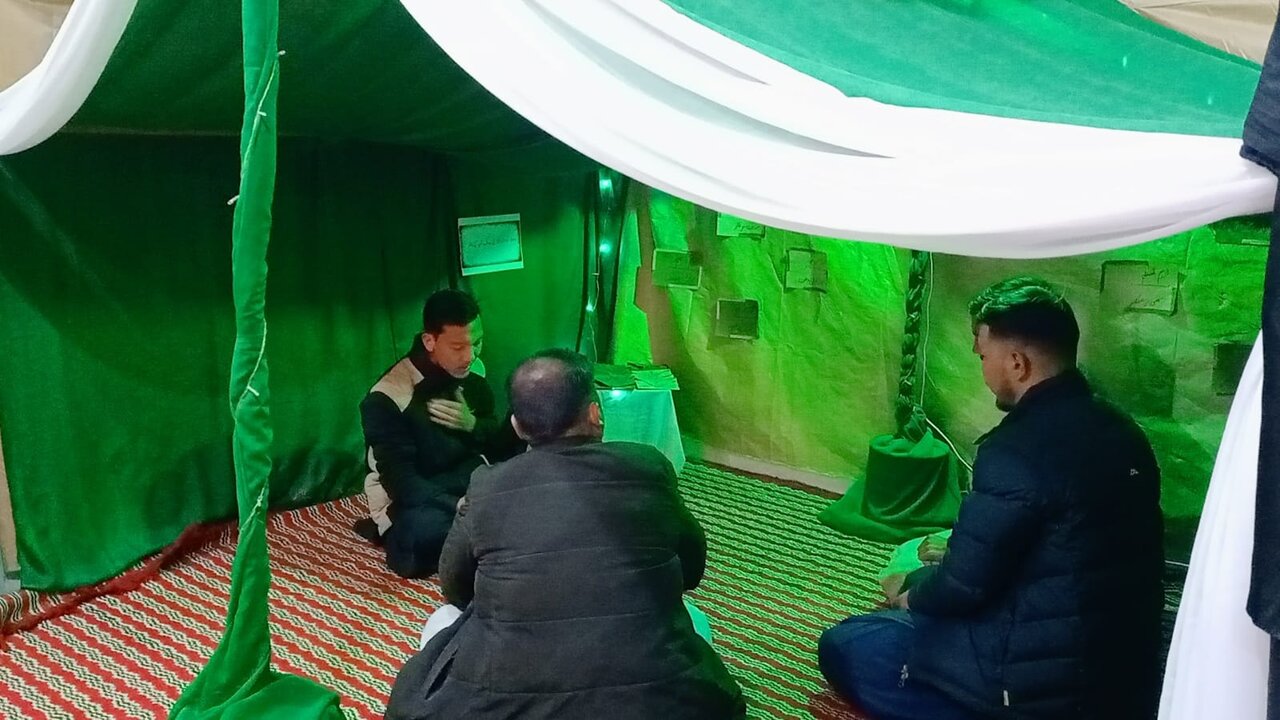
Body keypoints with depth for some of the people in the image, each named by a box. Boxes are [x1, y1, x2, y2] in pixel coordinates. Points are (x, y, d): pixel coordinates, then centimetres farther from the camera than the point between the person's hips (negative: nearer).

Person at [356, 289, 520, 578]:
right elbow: (403, 484, -23)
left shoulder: (473, 378, 1)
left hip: (471, 487, 7)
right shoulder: (387, 399, -18)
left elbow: (504, 447, 8)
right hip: (413, 504, -6)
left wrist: (473, 426, -15)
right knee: (426, 533, -41)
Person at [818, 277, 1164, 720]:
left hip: (1050, 679, -9)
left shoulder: (1018, 450, -23)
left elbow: (963, 587, -18)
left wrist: (909, 593, 3)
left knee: (843, 648, -1)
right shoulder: (1120, 431, 3)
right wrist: (958, 552, 21)